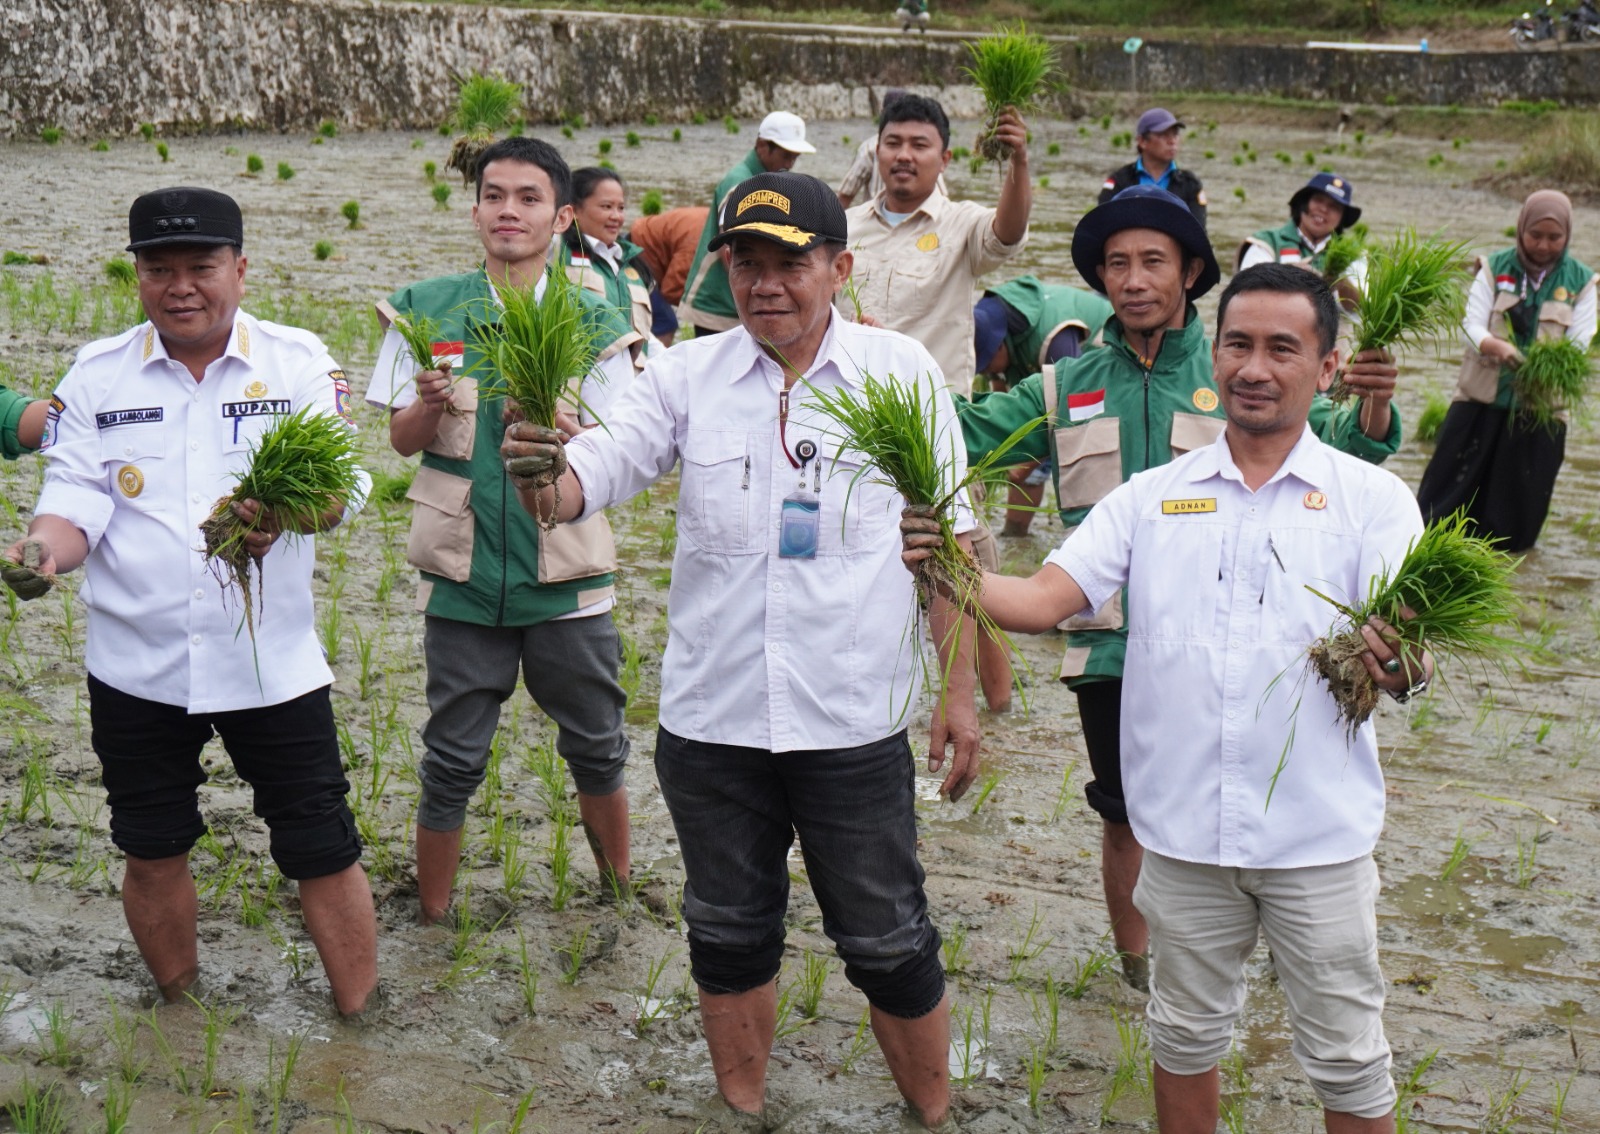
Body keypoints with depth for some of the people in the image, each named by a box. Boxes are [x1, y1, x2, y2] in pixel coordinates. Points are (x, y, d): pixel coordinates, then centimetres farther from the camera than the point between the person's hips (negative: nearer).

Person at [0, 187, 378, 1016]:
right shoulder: (97, 375, 3)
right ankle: (179, 1012, 36)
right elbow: (76, 499, -2)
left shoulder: (298, 362, -2)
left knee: (321, 850, 4)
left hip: (272, 662, -2)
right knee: (153, 852, 14)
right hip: (137, 667, 2)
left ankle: (361, 1024, 20)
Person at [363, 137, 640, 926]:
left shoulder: (592, 322, 0)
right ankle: (431, 919, 23)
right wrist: (430, 405, -19)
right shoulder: (426, 310, 2)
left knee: (596, 748, 13)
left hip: (565, 570, 0)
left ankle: (620, 889, 36)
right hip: (463, 566, 0)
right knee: (452, 761, 6)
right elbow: (402, 439, 4)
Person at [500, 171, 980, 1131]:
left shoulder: (902, 372, -3)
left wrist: (960, 687, 2)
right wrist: (541, 480, -33)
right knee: (730, 934, 18)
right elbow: (595, 474, -9)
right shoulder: (689, 376, 0)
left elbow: (948, 539, 3)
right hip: (711, 718, 2)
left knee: (889, 944, 9)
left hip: (853, 720, -2)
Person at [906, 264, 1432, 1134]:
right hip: (1184, 827, 2)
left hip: (1319, 832, -2)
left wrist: (1399, 668, -34)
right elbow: (1042, 600, -3)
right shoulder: (1152, 498, 5)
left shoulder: (1372, 500, -2)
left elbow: (1407, 657, -11)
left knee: (1347, 1058, 10)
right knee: (1186, 1031, 19)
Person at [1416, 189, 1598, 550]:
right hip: (1482, 395, 0)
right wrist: (1498, 347, -29)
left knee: (1522, 488, 5)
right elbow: (1472, 325, -6)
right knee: (1456, 477, 1)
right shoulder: (1494, 269, 0)